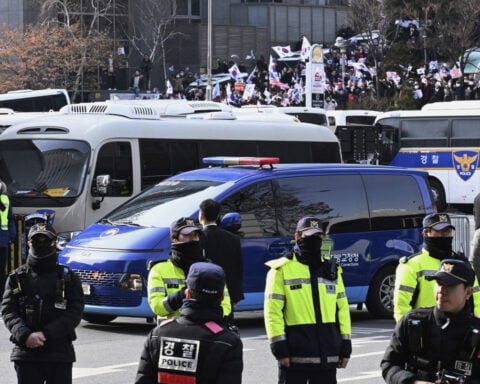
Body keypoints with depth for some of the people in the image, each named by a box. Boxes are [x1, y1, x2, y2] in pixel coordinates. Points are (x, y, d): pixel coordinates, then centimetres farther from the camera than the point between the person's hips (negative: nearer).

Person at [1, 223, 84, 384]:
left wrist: (46, 334, -16)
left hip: (60, 353, 0)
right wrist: (25, 336, -19)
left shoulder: (68, 277, 6)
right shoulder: (17, 277, 9)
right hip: (26, 354, 1)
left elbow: (75, 312, -4)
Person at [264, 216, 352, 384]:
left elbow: (342, 308, 15)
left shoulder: (331, 269, 14)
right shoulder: (282, 269, -3)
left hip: (327, 354, 5)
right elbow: (273, 310, -7)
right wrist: (279, 346, -14)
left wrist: (346, 345, 9)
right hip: (295, 353, -5)